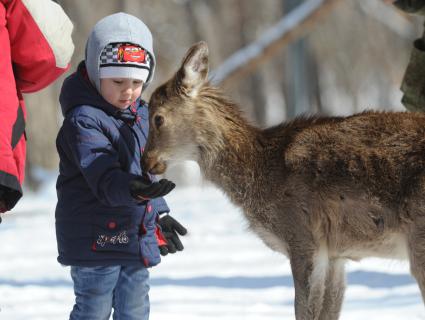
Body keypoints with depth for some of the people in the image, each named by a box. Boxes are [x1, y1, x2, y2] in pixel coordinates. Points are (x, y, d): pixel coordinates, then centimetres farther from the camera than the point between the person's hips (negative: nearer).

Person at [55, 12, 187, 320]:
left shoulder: (139, 112, 10)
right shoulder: (83, 120, -18)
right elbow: (102, 175, -31)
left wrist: (159, 215, 24)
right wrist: (134, 190, -49)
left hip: (137, 235, 8)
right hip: (96, 238, -8)